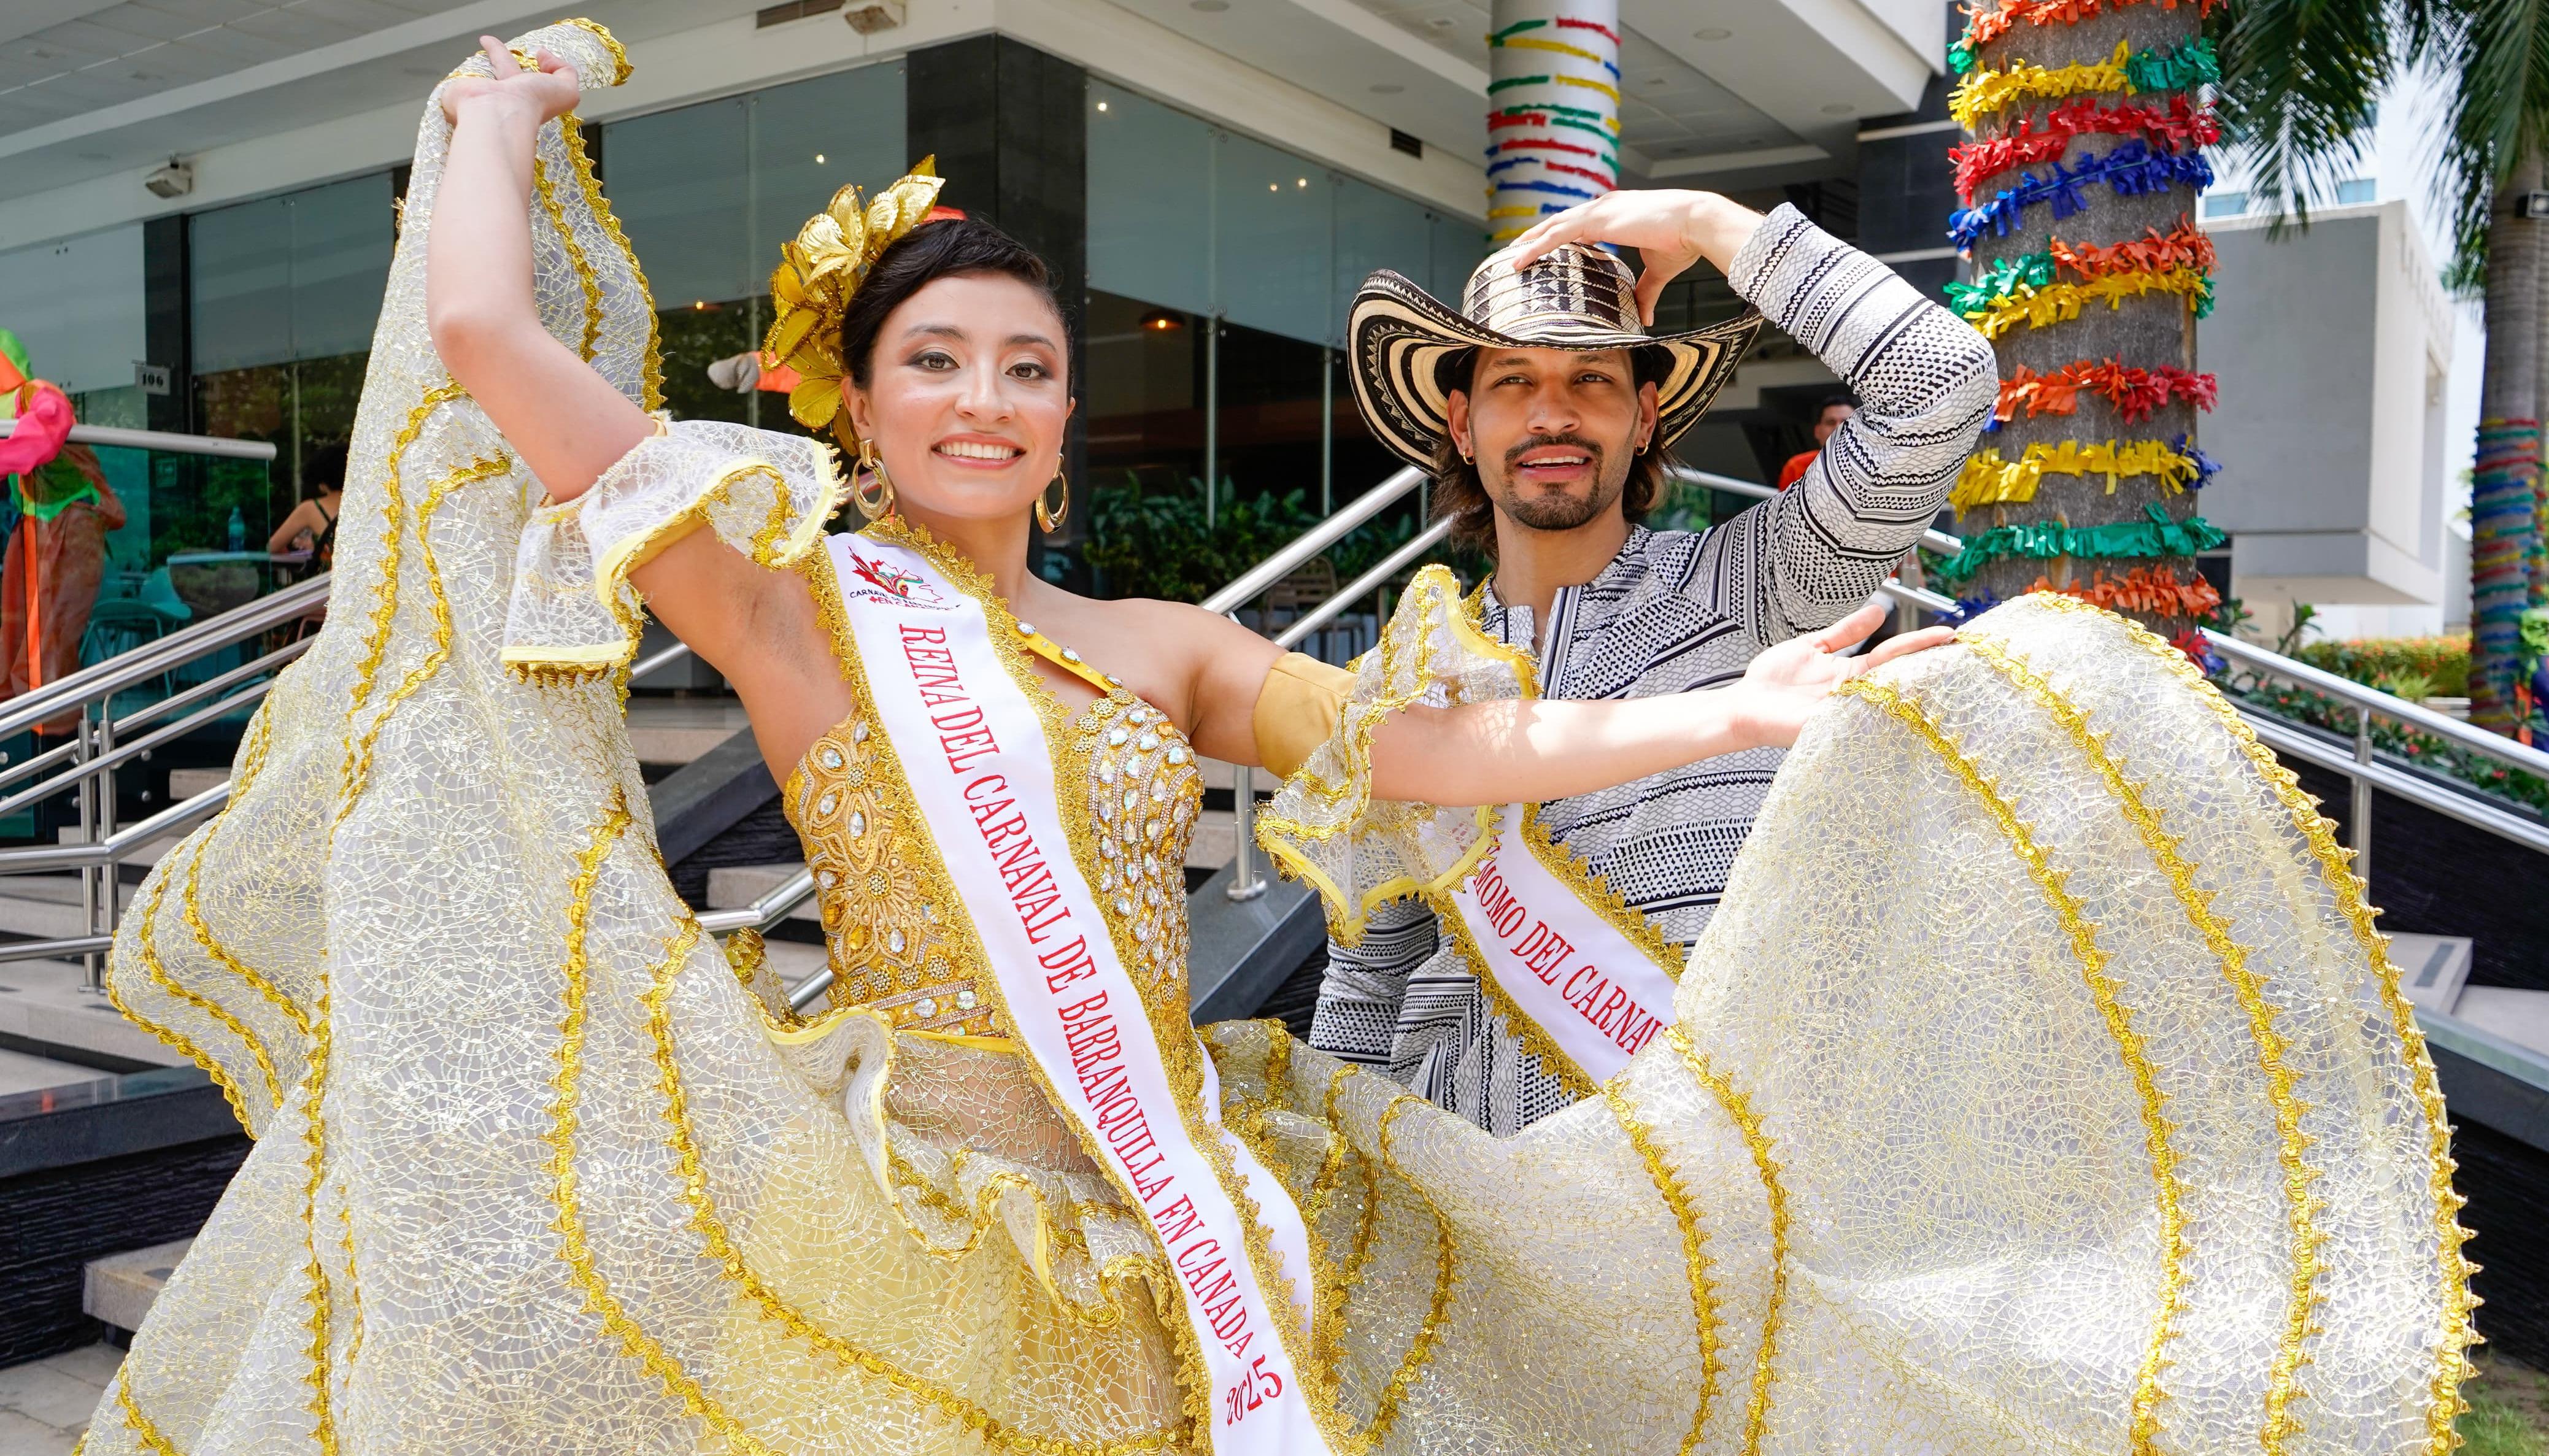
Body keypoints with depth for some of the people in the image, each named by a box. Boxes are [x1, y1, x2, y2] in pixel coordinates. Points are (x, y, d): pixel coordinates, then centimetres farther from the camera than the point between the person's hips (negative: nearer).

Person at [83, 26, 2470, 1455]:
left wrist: (1752, 711, 8)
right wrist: (506, 115, 10)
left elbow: (1437, 743, 9)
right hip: (891, 1242, -4)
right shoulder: (788, 597, -2)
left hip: (1164, 1240, 5)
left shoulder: (1150, 647, 10)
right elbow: (487, 336, -8)